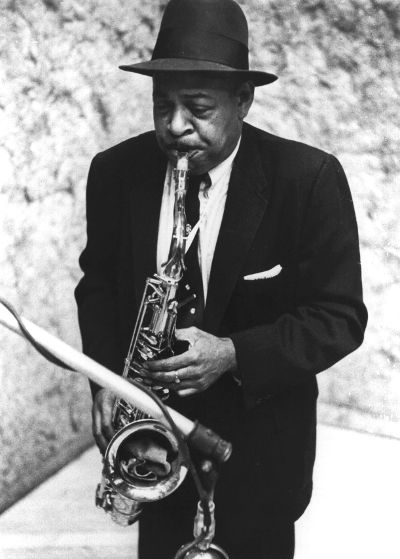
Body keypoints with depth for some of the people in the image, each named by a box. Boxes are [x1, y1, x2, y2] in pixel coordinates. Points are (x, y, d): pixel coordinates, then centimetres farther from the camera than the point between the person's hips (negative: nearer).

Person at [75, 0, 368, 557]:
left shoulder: (309, 178, -19)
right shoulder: (116, 172, -8)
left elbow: (340, 317, -15)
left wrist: (233, 355, -27)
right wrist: (107, 378, -8)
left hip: (258, 438, -2)